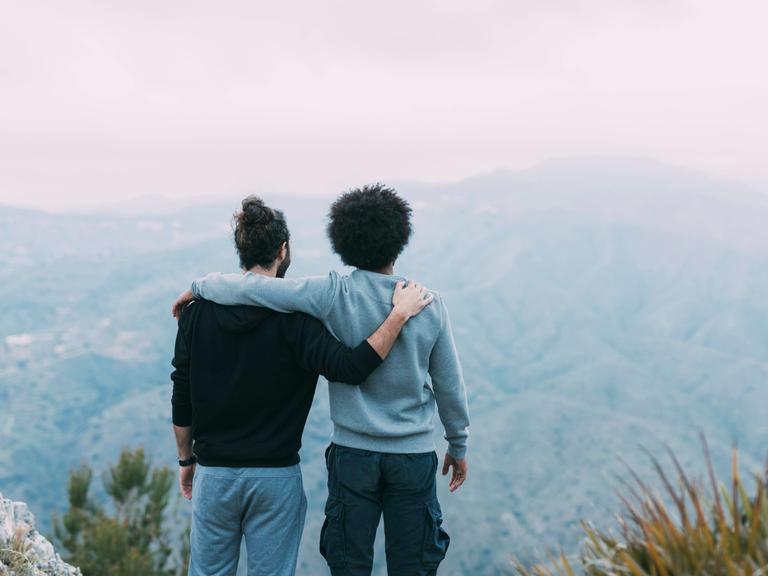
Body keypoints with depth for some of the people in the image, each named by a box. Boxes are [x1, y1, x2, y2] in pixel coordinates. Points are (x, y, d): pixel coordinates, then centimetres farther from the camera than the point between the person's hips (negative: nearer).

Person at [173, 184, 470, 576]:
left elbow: (251, 287, -15)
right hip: (414, 455, 1)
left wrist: (199, 287, 4)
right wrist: (459, 445, 15)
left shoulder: (334, 295, -12)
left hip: (353, 454, -1)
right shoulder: (430, 304, -7)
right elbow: (449, 386, 1)